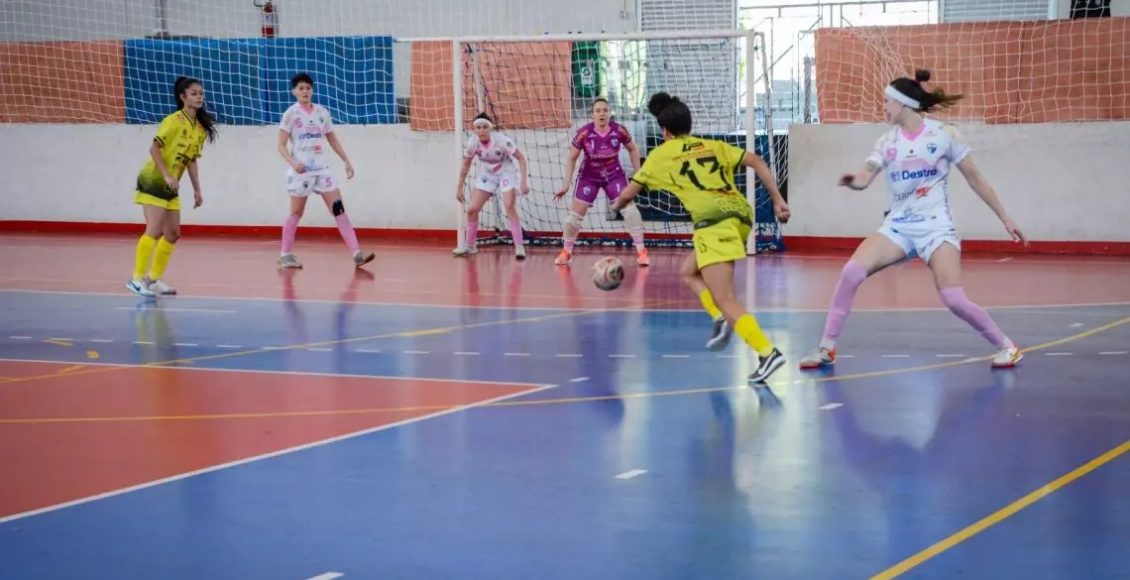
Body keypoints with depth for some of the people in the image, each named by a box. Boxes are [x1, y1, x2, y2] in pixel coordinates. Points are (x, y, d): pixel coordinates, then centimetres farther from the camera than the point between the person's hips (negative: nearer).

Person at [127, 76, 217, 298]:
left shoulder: (201, 128, 6)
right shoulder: (174, 121, -16)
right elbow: (154, 148, -20)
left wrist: (197, 190, 10)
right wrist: (167, 176, -26)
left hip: (171, 187, 8)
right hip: (153, 181, -8)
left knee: (173, 234, 8)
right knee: (155, 231, -14)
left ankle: (155, 278, 17)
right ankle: (137, 278, -9)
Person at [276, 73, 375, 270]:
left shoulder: (322, 112, 8)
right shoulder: (291, 114, -5)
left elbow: (333, 140, 17)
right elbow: (281, 146, -7)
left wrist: (347, 161, 10)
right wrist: (293, 162, -25)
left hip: (322, 169, 4)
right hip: (301, 170, -4)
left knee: (339, 209, -5)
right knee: (296, 213, 4)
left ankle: (357, 254, -11)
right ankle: (286, 255, 19)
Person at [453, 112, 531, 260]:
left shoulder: (501, 140, -29)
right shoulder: (472, 143, -18)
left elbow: (521, 158, -21)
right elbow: (465, 165, -2)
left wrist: (523, 181, -28)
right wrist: (459, 187, 1)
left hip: (507, 173, -4)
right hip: (487, 175, 4)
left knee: (510, 208, -23)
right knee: (472, 210, -2)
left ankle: (519, 247, -18)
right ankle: (469, 245, 17)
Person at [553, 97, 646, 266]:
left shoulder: (619, 130, -19)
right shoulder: (584, 133, -22)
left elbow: (632, 149, 1)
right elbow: (571, 158, -9)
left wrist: (637, 173, 0)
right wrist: (566, 184, -11)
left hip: (614, 175, 0)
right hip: (589, 177, 0)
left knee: (628, 206, -15)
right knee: (576, 214, 0)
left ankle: (641, 250, -8)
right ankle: (566, 252, 21)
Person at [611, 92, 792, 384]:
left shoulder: (661, 154, 16)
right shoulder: (714, 146, 25)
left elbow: (628, 193, 23)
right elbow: (756, 161, 12)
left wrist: (617, 204, 46)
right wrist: (778, 200, 10)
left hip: (714, 221, -6)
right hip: (741, 214, 6)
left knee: (726, 301, -7)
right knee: (689, 271, 26)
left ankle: (768, 352, -23)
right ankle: (722, 318, 6)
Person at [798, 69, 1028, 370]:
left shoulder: (944, 134, -5)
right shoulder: (887, 141, 4)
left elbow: (975, 178, 2)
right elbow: (865, 178, -9)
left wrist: (1005, 218, 3)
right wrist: (853, 181, -34)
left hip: (935, 227, -3)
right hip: (897, 226, 3)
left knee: (953, 299, -17)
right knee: (851, 271, -18)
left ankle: (1005, 345, 6)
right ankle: (827, 347, -8)